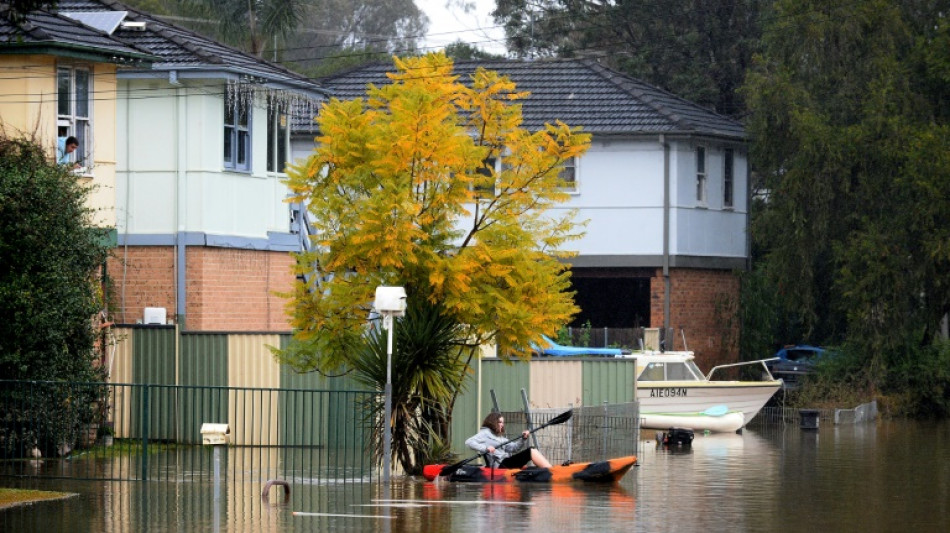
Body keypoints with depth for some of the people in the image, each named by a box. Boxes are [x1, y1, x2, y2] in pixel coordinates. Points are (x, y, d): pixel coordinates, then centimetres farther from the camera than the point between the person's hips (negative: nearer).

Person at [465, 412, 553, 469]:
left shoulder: (499, 436, 29)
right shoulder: (485, 433, 4)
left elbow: (512, 448, 18)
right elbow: (469, 442, -10)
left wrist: (523, 439, 2)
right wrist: (485, 448, -22)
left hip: (506, 462, 9)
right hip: (500, 464, -9)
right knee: (531, 452, -17)